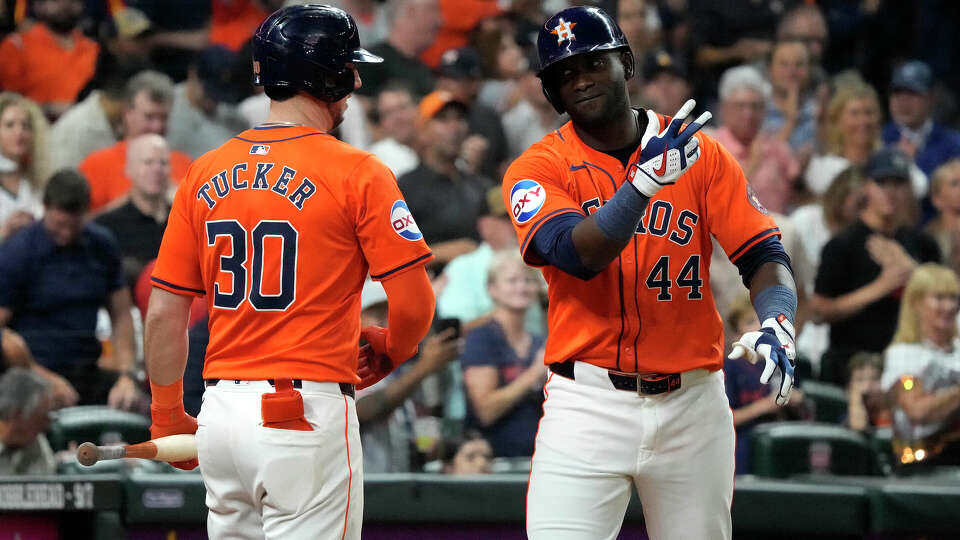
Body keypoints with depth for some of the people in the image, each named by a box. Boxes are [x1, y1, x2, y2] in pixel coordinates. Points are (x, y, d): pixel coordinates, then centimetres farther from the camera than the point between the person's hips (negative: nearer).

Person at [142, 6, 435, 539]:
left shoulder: (204, 175, 8)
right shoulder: (357, 174, -7)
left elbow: (164, 314, 8)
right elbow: (414, 304, -9)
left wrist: (167, 417, 20)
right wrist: (387, 352, 13)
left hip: (220, 415, 6)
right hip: (307, 411, -6)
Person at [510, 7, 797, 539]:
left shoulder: (701, 155, 4)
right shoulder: (536, 170, 0)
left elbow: (764, 255, -1)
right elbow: (577, 253, -18)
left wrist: (776, 324, -21)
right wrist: (645, 181, -30)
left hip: (692, 403, 2)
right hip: (588, 404, -2)